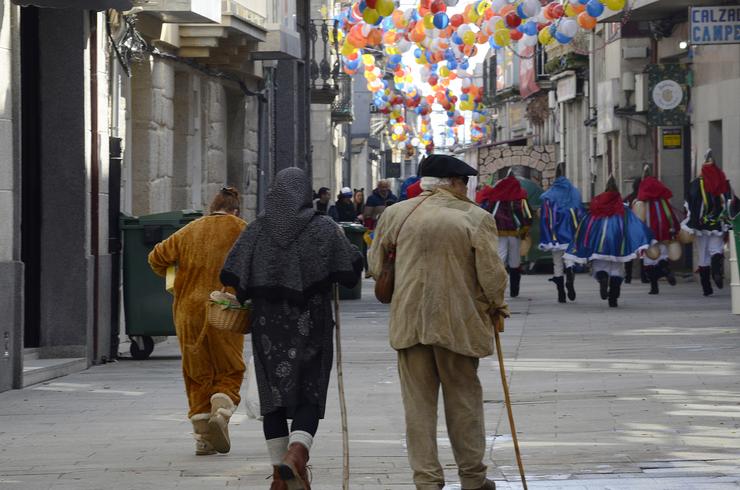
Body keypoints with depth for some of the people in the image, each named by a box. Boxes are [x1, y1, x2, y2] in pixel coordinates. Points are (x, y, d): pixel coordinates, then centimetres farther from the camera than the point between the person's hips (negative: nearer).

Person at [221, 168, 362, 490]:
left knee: (273, 395, 8)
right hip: (311, 326, -2)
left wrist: (248, 295, 14)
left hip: (268, 326, 2)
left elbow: (232, 277, -4)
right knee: (309, 395, 3)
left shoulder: (257, 230, 1)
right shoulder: (323, 228, -3)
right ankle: (296, 452, -23)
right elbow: (353, 268, -5)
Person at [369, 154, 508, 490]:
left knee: (418, 402, 6)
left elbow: (376, 264, 11)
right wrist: (495, 305, 10)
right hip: (458, 321, -1)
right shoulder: (476, 218, -6)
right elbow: (491, 273, -9)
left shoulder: (396, 213, 3)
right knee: (464, 399, 12)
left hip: (409, 320, 1)